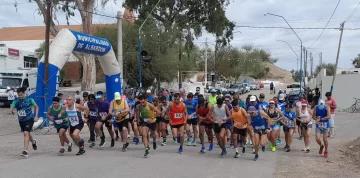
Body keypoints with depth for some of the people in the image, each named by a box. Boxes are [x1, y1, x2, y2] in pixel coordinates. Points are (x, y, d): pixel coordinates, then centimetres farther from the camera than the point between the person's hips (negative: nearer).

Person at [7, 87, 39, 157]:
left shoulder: (29, 99, -9)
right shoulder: (16, 101, -5)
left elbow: (36, 107, 3)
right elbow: (11, 109, -10)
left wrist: (36, 116, -5)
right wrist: (10, 111, -35)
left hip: (29, 119, -4)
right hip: (21, 120, 4)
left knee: (26, 133, -19)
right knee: (27, 134, 20)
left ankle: (25, 151, -20)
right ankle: (33, 142, 52)